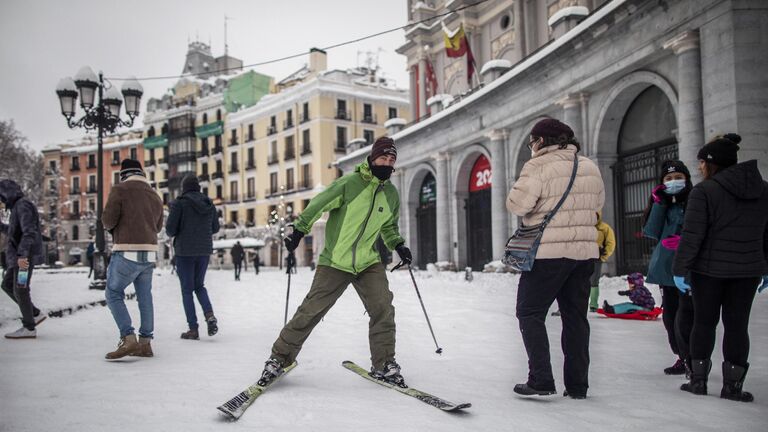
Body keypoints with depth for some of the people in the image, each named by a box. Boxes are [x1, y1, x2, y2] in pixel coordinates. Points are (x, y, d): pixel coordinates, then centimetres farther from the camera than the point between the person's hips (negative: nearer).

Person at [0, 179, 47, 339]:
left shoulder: (23, 205, -14)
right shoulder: (18, 207, 18)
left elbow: (29, 232, -25)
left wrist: (21, 255, -31)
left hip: (25, 256, -10)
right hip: (19, 256, 10)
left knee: (20, 290, -5)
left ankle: (29, 328, 2)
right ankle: (36, 314, 16)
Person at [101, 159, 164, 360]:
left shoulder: (119, 190, -4)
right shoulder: (155, 196, 13)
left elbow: (108, 221, -10)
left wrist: (110, 225, 11)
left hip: (126, 253, -6)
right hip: (149, 254, 6)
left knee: (113, 294, 5)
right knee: (145, 297, 12)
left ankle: (128, 340, -6)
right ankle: (145, 343, 14)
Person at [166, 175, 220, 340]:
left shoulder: (179, 203, -10)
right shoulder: (209, 204, 5)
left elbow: (170, 229, -12)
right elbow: (215, 228, 10)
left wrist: (174, 233, 10)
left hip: (185, 251, -4)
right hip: (204, 250, 4)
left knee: (187, 290, 6)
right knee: (199, 286, 19)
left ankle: (193, 329, 4)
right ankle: (210, 315, -6)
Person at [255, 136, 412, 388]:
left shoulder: (392, 194, 7)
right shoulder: (349, 183, -10)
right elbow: (318, 205, -7)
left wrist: (398, 245, 11)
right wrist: (299, 230, -12)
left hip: (369, 263, 4)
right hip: (335, 261, -4)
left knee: (383, 309, -10)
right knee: (310, 311, -3)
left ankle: (384, 365, 6)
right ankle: (280, 357, 13)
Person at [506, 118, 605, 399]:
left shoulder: (539, 166, -12)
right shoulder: (590, 167, 11)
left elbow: (517, 204, -17)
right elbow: (598, 204, 20)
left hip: (548, 252, -6)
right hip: (584, 251, 7)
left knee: (530, 313, 4)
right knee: (575, 316, 13)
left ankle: (541, 380, -1)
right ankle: (577, 385, 16)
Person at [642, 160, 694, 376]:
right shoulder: (661, 203, 15)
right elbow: (650, 231, 3)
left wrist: (685, 241, -20)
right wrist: (659, 204, -3)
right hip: (666, 268, 6)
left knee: (685, 318, -15)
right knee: (670, 316, 12)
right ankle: (683, 358, 25)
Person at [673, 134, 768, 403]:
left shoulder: (704, 191, -12)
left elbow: (692, 235, -15)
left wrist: (680, 268, -9)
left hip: (709, 269, -4)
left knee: (704, 322, 8)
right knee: (737, 324, 8)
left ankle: (698, 380, 15)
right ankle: (733, 385, 11)